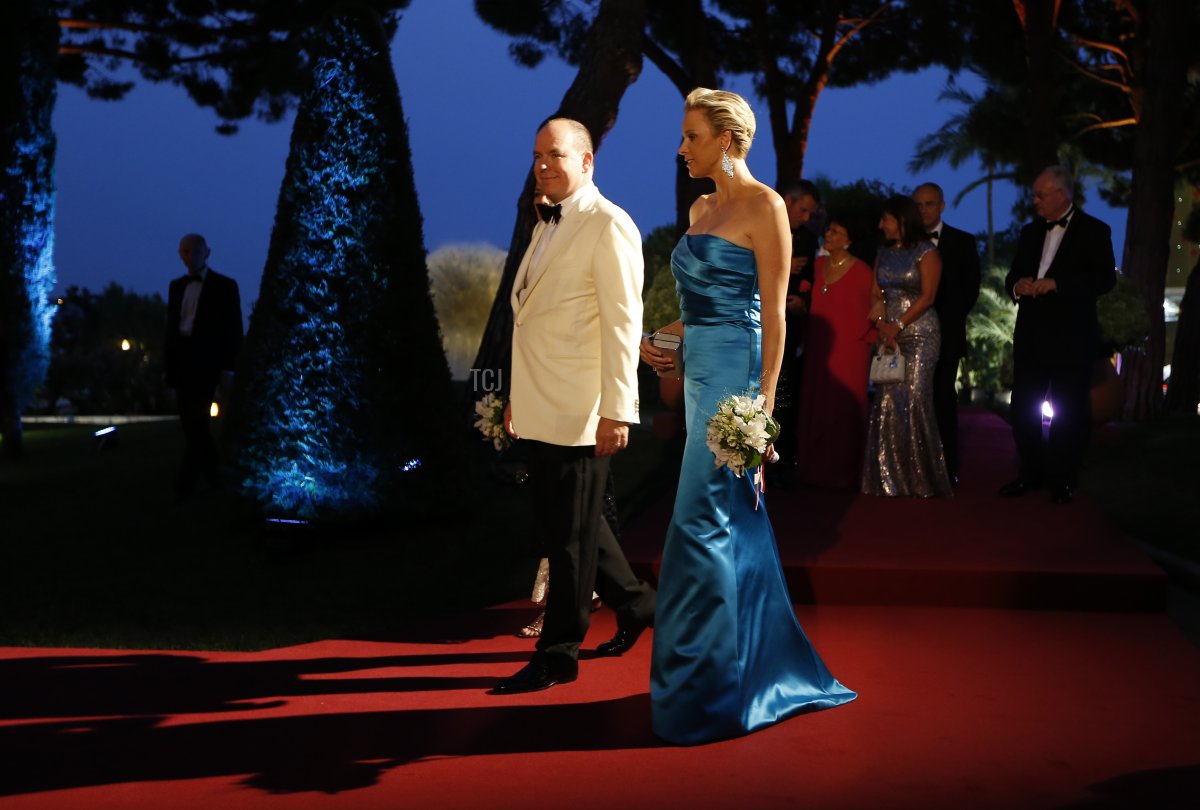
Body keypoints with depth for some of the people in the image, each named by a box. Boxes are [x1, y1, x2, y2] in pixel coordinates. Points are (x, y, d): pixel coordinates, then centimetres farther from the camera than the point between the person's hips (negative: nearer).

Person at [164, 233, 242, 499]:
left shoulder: (224, 286, 1)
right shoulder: (176, 285, 15)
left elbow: (234, 329, -2)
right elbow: (171, 324, 16)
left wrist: (228, 368, -8)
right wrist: (168, 362, 8)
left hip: (206, 362, -5)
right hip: (180, 360, 5)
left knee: (197, 422, -11)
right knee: (192, 424, 7)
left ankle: (185, 485, -12)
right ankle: (213, 475, 19)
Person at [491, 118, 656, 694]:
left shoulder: (608, 226, -10)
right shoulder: (547, 225, 17)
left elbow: (623, 323, -15)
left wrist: (617, 410, -19)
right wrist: (518, 395, 17)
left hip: (579, 412, -9)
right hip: (541, 409, 9)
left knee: (570, 532, 1)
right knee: (558, 522, 18)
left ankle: (558, 654, 12)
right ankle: (635, 605, 34)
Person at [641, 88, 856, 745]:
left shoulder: (762, 206, -9)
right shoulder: (701, 208, 16)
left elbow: (773, 312, -13)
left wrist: (764, 404, -17)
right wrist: (662, 341, 7)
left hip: (735, 375, -9)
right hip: (701, 372, 9)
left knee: (702, 523, -7)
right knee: (738, 522, 13)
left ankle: (704, 688, 2)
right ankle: (768, 661, 25)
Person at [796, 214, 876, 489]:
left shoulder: (861, 271, -8)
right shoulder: (818, 265, 8)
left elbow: (870, 311, -2)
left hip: (848, 350, -5)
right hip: (819, 348, 5)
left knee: (843, 408, -1)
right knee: (815, 407, 6)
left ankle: (844, 474, 9)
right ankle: (817, 471, 16)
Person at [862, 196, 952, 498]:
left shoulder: (926, 252, -2)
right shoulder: (884, 254, 16)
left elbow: (927, 296, -9)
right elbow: (877, 294, 11)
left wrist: (898, 326, -15)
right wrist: (882, 325, -6)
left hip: (918, 334, -6)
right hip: (889, 334, 6)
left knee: (913, 401, -10)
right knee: (886, 403, 1)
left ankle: (921, 479, -1)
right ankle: (889, 478, 8)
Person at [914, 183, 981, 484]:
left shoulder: (963, 242, 8)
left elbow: (971, 288, 8)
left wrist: (950, 320, 1)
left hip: (945, 334, -1)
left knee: (943, 397, -4)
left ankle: (948, 467, -1)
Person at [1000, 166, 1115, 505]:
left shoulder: (1093, 231, -2)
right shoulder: (1030, 232, 14)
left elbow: (1105, 278, -12)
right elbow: (1013, 276, 17)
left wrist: (1055, 283, -20)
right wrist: (1017, 285, -7)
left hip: (1070, 337, -5)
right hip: (1030, 335, 5)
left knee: (1068, 411, 2)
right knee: (1024, 407, 7)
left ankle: (1061, 480, 12)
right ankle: (1031, 473, 19)